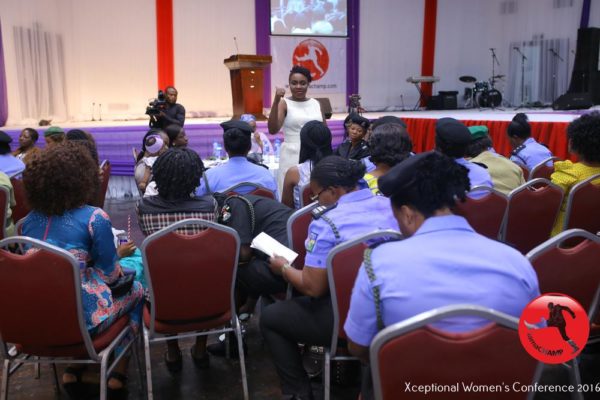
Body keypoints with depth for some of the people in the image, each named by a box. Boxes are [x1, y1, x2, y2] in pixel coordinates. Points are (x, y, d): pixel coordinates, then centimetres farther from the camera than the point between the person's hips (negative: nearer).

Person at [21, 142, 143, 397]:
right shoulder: (94, 218, -14)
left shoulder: (29, 220, 4)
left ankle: (73, 368, 30)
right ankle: (119, 373, 23)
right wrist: (119, 253, 14)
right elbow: (109, 275, -7)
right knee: (135, 290, 21)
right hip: (81, 317, -6)